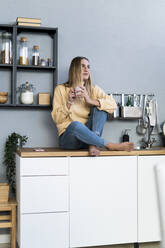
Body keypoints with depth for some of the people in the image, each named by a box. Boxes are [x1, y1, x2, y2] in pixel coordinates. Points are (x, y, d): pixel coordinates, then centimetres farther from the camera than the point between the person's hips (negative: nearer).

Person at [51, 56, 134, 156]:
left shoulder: (94, 89, 10)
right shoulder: (61, 89, 5)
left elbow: (113, 105, -7)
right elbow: (56, 119, -1)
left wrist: (91, 101, -19)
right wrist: (69, 102, -15)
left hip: (88, 133, 3)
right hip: (68, 136, -2)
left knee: (99, 107, -17)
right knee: (76, 125, -36)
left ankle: (93, 144, -30)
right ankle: (110, 145, -24)